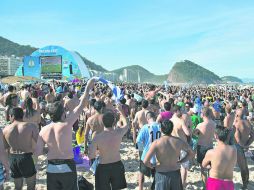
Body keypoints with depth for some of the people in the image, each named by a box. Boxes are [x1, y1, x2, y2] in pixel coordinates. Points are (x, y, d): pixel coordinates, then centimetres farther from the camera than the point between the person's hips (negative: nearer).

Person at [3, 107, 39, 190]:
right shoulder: (32, 126, -12)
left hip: (12, 158, 4)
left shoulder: (5, 129, -2)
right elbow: (36, 146, -16)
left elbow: (6, 147, 8)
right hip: (26, 158, -3)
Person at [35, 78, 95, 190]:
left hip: (51, 168, 4)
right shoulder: (66, 124, -15)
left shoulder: (44, 130, -3)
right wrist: (88, 87, -4)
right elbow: (81, 105, -11)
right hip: (67, 167, -4)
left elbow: (37, 153, -2)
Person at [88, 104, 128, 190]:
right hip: (117, 165, 2)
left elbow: (91, 156, -16)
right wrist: (120, 110, 19)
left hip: (103, 167, -2)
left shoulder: (97, 138, -20)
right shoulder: (119, 132, -14)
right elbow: (126, 124, 10)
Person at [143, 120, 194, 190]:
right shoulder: (179, 141, -9)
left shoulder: (156, 143, -19)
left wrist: (152, 166, -4)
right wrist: (180, 162, 8)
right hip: (176, 174, 3)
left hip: (162, 175, -3)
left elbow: (146, 161, -24)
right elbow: (191, 153, 5)